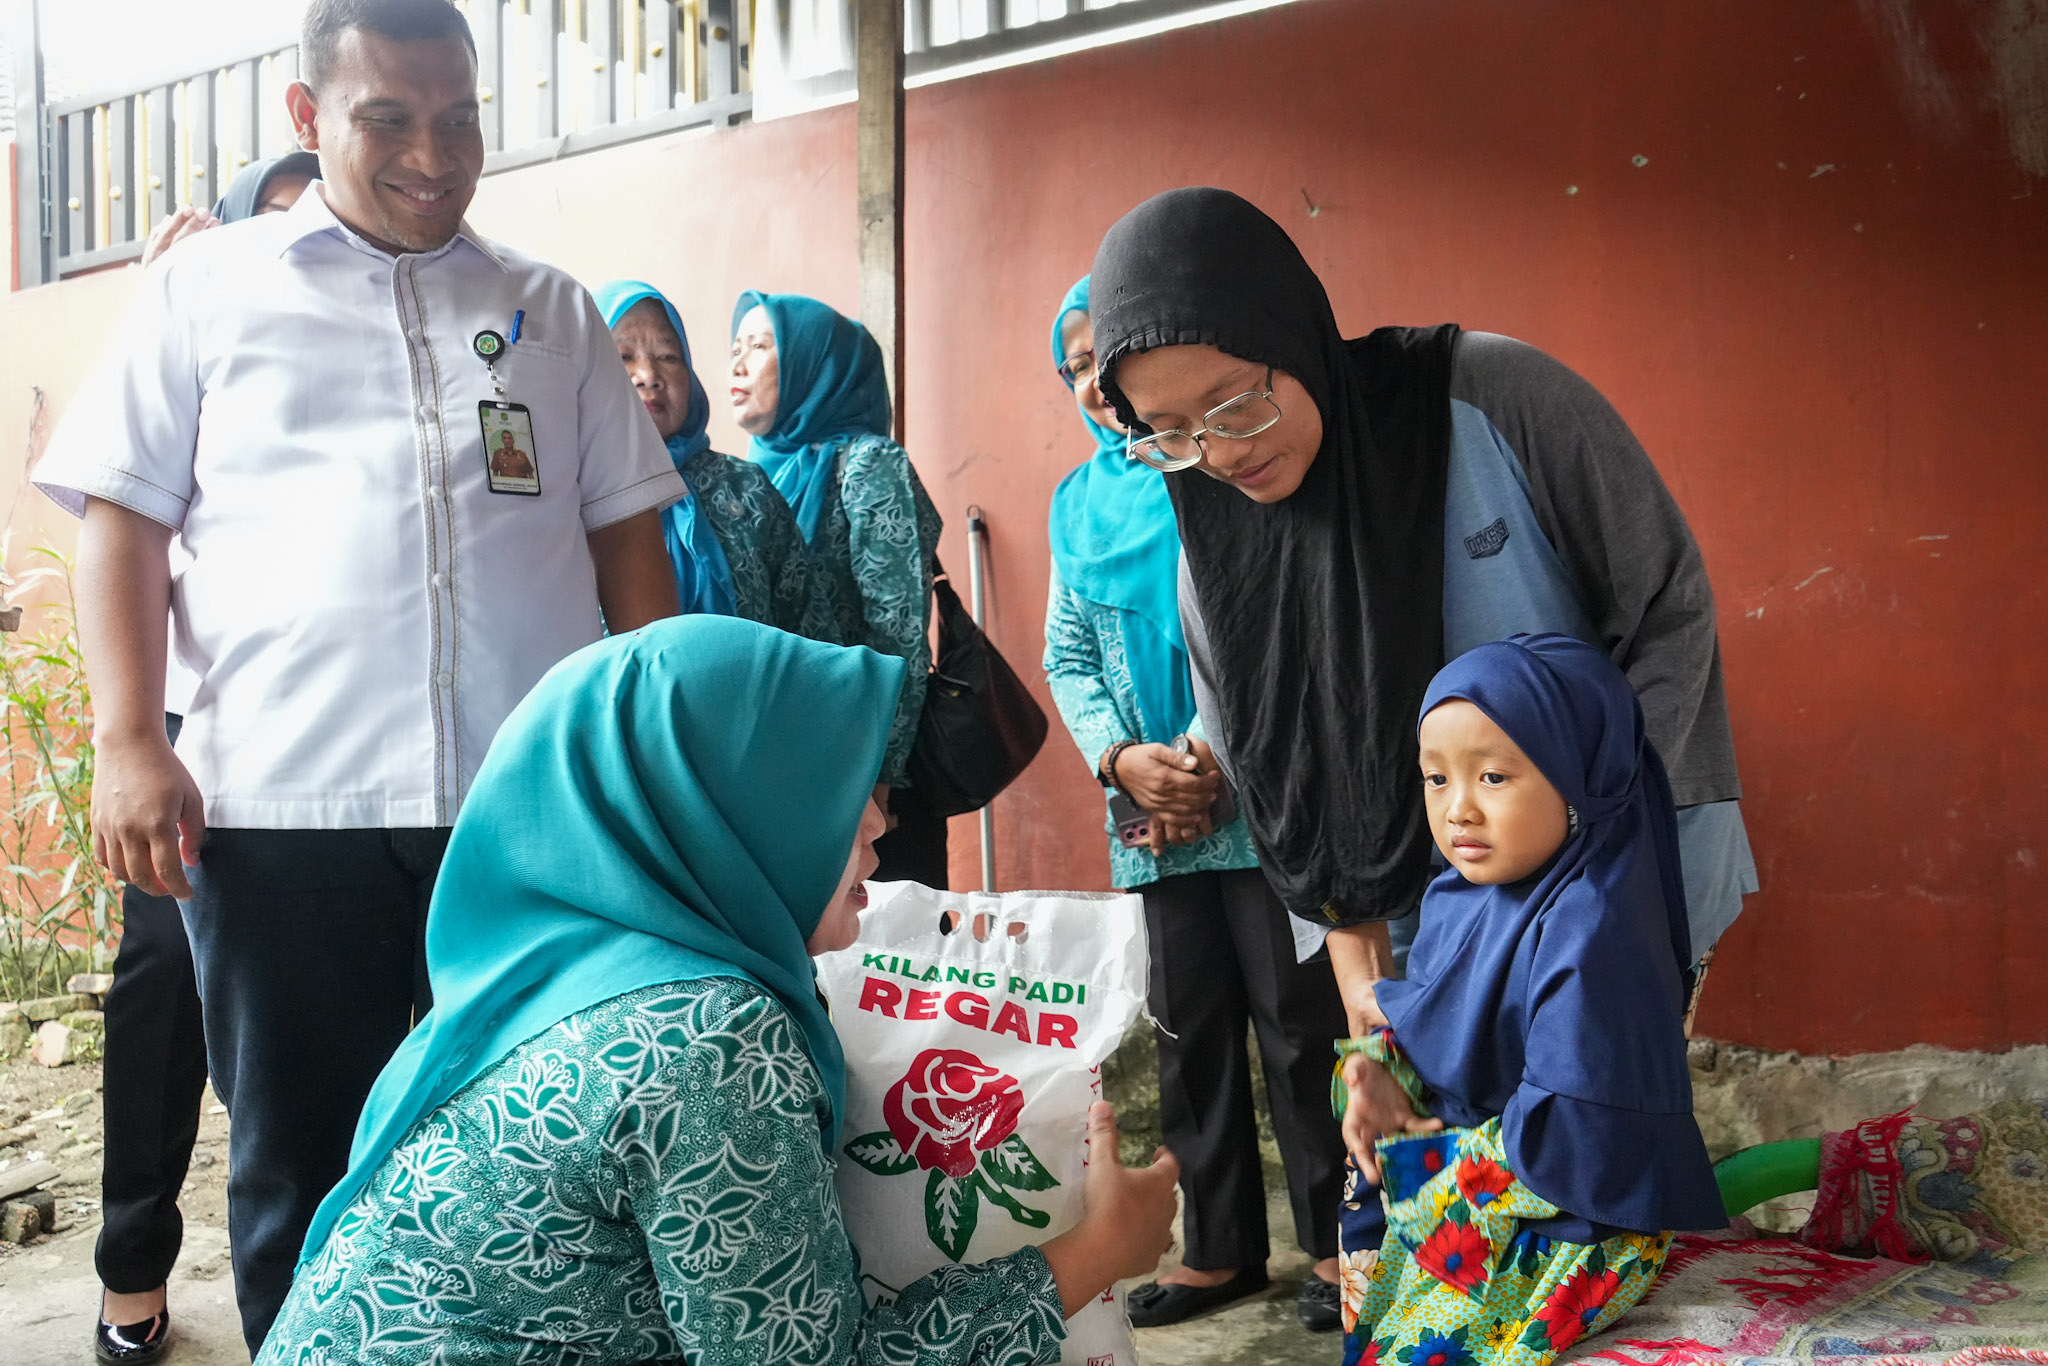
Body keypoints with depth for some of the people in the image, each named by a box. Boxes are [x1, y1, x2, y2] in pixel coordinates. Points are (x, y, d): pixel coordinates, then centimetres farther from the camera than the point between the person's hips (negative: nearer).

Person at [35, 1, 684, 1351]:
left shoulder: (554, 311, 15)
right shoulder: (210, 286, 10)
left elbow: (627, 532, 14)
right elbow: (123, 516, 6)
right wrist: (129, 741, -5)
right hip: (281, 798, -1)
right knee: (301, 1163, 8)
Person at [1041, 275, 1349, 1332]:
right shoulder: (1079, 504, 13)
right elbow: (1066, 658, 13)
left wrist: (1218, 758, -15)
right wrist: (1123, 758, -4)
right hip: (1154, 816, 5)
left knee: (1295, 1020, 0)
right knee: (1189, 1031, 11)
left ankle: (1334, 1238, 15)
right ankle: (1221, 1247, 23)